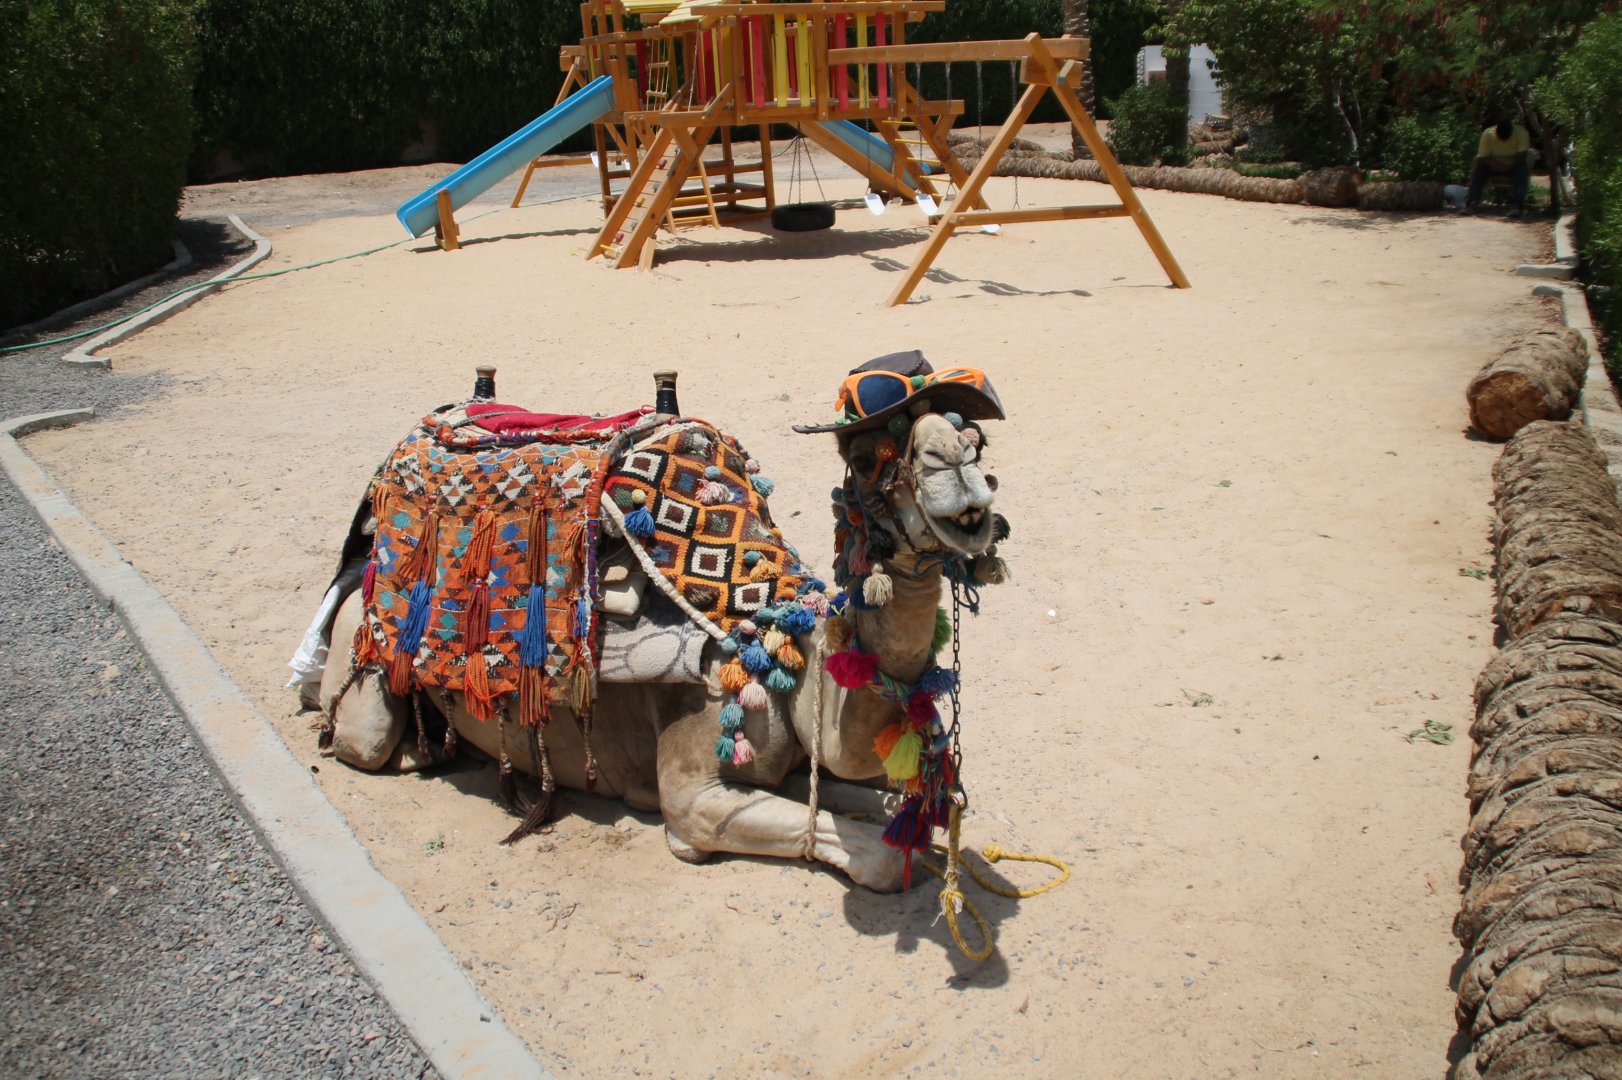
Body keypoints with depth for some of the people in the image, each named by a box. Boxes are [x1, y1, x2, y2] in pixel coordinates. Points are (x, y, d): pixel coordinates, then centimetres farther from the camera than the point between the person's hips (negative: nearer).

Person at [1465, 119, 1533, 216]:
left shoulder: (1521, 133, -21)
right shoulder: (1488, 134, -16)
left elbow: (1522, 157, -23)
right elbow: (1482, 158, -15)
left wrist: (1508, 166, -38)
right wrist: (1494, 164, -34)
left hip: (1513, 166, -1)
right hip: (1494, 166, 1)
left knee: (1522, 169, -33)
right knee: (1479, 169, -27)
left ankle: (1516, 205, -39)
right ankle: (1471, 203, -31)